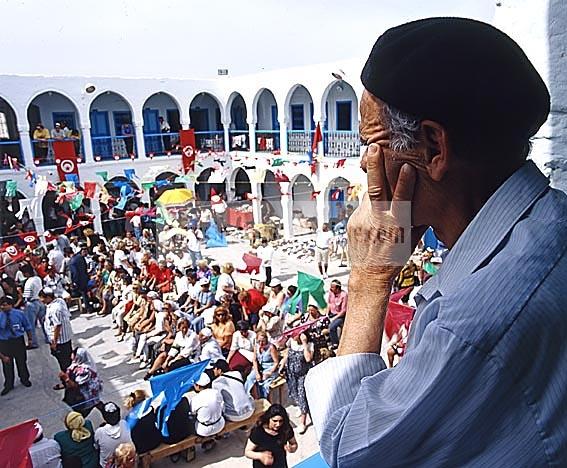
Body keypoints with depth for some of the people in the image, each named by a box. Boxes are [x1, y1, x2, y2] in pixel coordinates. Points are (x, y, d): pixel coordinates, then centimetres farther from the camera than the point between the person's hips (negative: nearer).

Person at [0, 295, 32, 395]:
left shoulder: (19, 314, -10)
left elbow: (27, 326, 5)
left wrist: (29, 339, 10)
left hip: (18, 341, 0)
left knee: (22, 361, 16)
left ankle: (24, 379, 41)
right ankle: (8, 385, 32)